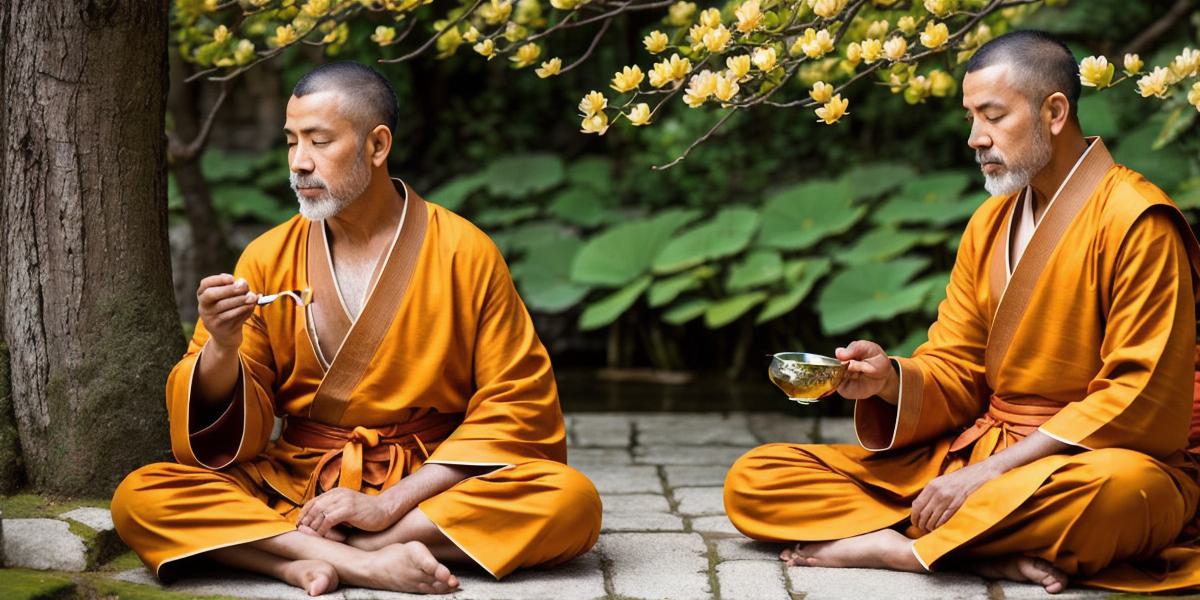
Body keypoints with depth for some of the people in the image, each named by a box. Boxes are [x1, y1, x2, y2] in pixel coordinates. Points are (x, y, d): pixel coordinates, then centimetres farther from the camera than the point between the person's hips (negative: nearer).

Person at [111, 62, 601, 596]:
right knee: (139, 497, -22)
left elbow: (518, 407, -6)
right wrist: (222, 347, -21)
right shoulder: (268, 259, 2)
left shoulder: (465, 253, -4)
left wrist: (391, 502, -14)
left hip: (429, 488, -1)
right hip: (295, 487, 1)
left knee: (572, 499, -30)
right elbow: (232, 430, 2)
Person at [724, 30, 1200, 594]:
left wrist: (995, 470, -20)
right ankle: (995, 553, -22)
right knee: (752, 482, -6)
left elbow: (1142, 397, -16)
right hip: (977, 452, 7)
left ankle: (881, 543, -27)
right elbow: (955, 370, 13)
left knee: (1118, 488, -45)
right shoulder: (989, 224, 14)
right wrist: (891, 379, -12)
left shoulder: (1134, 220, -10)